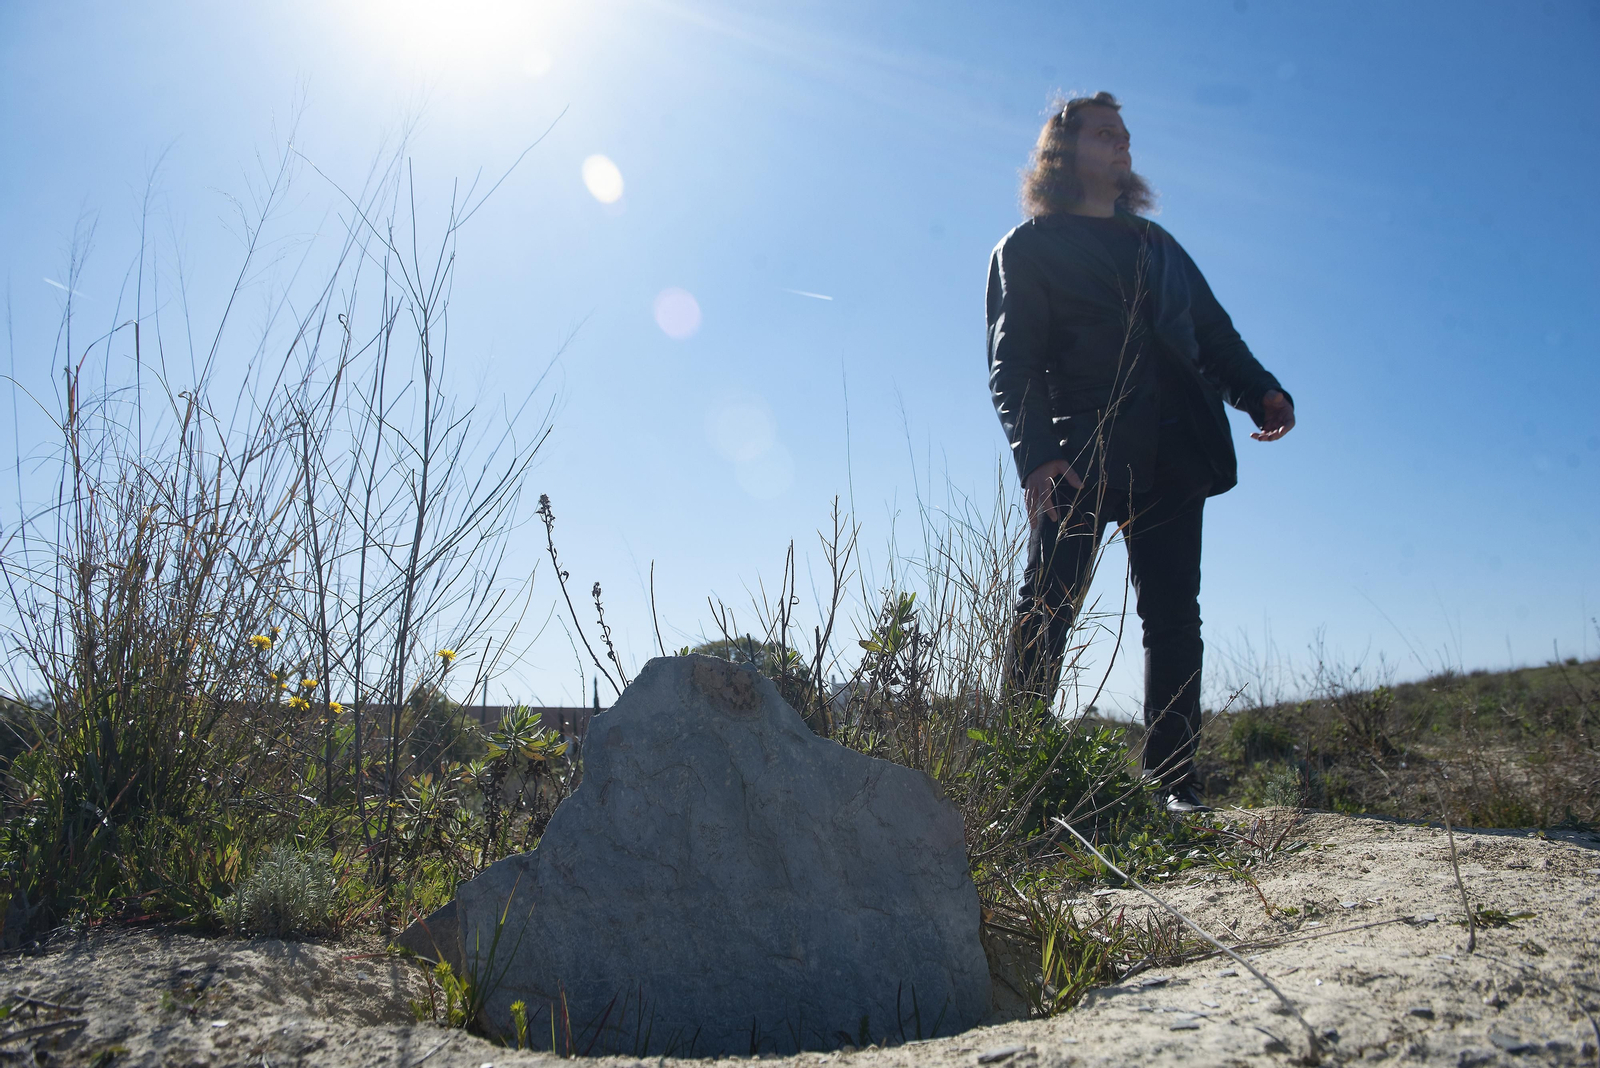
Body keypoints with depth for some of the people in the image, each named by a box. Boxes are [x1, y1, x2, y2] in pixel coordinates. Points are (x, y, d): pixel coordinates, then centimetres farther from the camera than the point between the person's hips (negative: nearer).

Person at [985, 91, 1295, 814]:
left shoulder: (1157, 245, 27)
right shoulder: (1029, 247, 10)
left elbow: (1213, 332, 23)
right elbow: (1012, 363, -1)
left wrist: (1259, 390, 2)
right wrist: (1035, 451, -17)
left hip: (1171, 456, 5)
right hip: (1079, 455, -5)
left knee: (1173, 617, 1)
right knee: (1046, 611, -9)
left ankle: (1172, 782, 6)